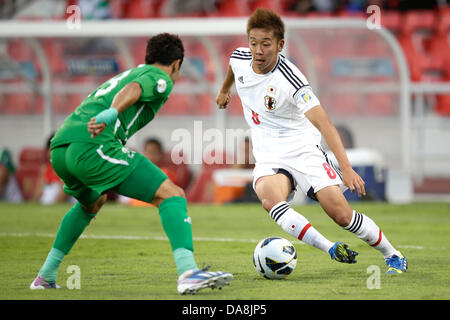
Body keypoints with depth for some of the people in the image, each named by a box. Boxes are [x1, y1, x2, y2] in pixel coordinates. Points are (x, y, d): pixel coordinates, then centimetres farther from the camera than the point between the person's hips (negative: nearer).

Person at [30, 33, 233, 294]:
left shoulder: (126, 73, 36)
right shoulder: (160, 78, 10)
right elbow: (133, 89, -12)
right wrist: (111, 113, -29)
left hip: (59, 149, 9)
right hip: (92, 146, -9)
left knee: (93, 202, 38)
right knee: (171, 194, -9)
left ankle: (46, 276, 35)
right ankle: (188, 272, -28)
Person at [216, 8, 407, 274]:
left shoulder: (290, 79, -22)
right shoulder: (240, 58, -5)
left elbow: (322, 122, -29)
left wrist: (346, 167, -39)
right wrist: (224, 90, 43)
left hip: (303, 150, -4)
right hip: (270, 159, 4)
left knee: (341, 214, -13)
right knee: (270, 197, -31)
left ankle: (393, 255, 12)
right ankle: (331, 249, -25)